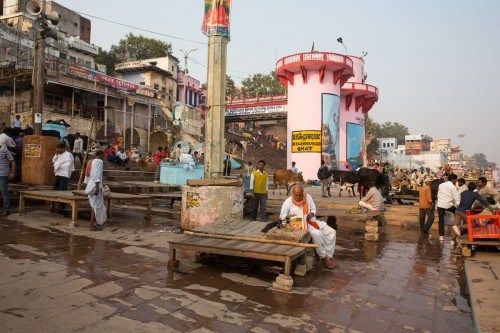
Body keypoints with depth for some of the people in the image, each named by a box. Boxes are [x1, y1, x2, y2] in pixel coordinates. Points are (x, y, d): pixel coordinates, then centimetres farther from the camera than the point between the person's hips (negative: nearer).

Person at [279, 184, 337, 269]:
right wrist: (288, 216, -25)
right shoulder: (288, 202, -5)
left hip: (311, 221, 6)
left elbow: (313, 208, 15)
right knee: (317, 234, -31)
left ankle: (329, 256, -3)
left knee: (332, 232, -9)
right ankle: (324, 258, -15)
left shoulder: (308, 197, 6)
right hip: (300, 224, -6)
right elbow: (282, 216, -3)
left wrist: (311, 213, -8)